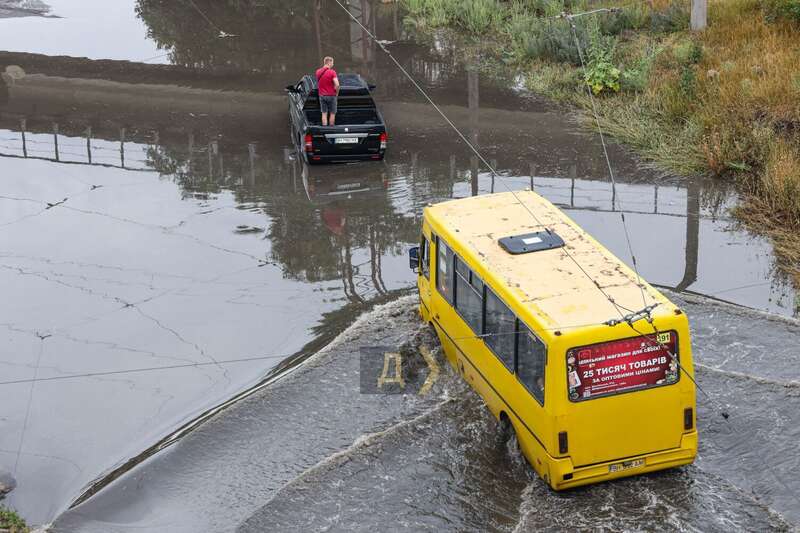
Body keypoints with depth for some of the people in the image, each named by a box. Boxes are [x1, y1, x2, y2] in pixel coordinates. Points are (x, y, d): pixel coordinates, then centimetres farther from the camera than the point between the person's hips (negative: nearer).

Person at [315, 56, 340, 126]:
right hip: (331, 96, -4)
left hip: (322, 95, 5)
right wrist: (337, 93, -6)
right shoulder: (332, 72, -15)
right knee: (332, 113, 8)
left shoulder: (318, 72, 3)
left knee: (324, 114, 7)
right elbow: (337, 84, -22)